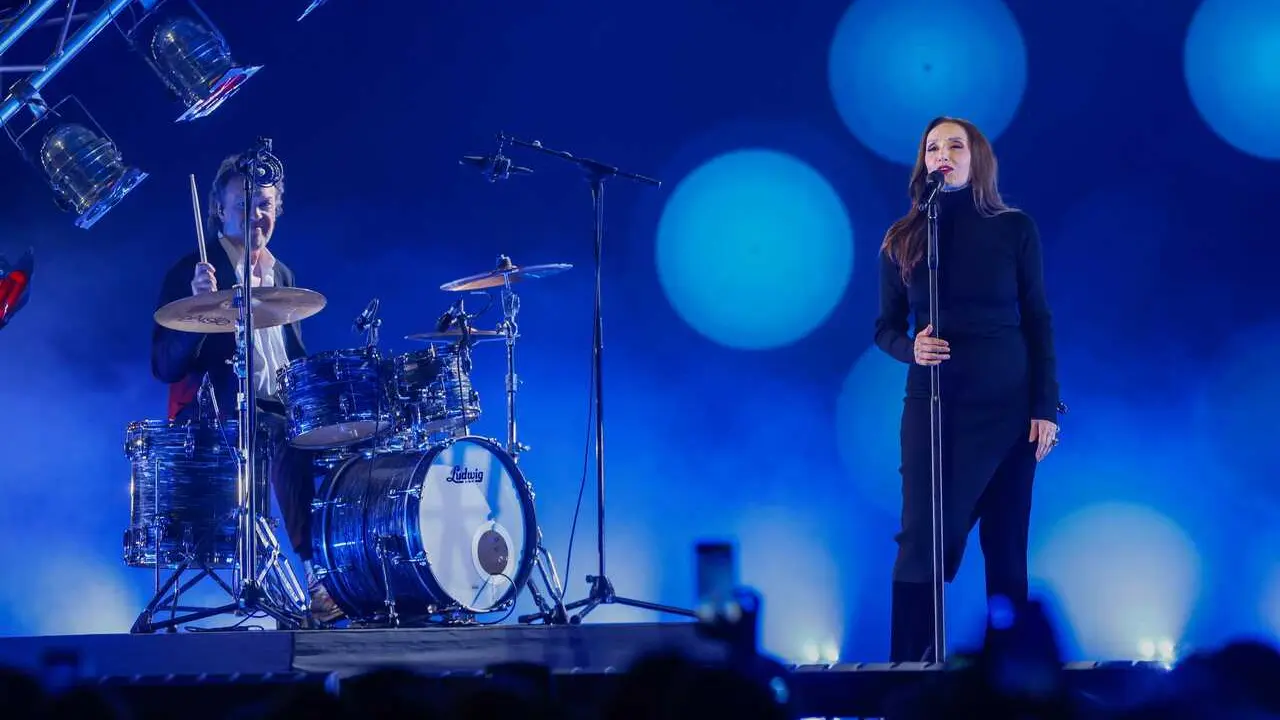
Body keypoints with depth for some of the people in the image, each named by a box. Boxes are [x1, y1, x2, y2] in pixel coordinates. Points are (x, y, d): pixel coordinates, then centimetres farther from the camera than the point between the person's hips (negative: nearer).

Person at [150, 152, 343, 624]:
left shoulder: (281, 275, 17)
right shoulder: (191, 274, -4)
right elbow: (167, 368, -12)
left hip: (281, 409, 6)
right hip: (221, 418, -6)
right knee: (292, 444, -34)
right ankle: (315, 581, -25)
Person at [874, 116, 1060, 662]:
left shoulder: (1015, 229, 1)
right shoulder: (902, 239, 4)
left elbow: (1038, 321, 3)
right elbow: (886, 327, 9)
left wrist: (1046, 406, -4)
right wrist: (911, 349, -14)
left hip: (1007, 404, 0)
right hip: (932, 403, 0)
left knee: (1006, 543, 3)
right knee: (923, 539, -7)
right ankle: (909, 667, -2)